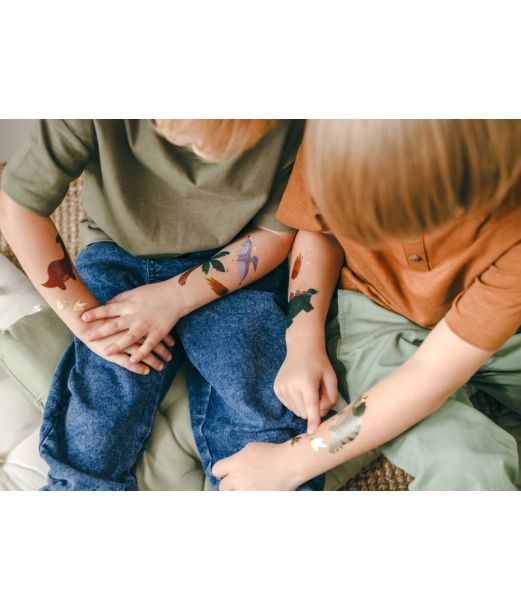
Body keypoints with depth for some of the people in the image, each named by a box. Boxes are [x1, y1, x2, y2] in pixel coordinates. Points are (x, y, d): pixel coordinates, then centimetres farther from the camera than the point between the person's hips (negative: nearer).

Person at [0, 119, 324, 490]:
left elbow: (276, 232, -9)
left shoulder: (288, 123, -20)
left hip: (231, 267, 1)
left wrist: (175, 297, -19)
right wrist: (83, 317, -20)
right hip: (119, 260, 0)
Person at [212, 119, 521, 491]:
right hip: (381, 323, 0)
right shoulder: (336, 138, -25)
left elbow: (433, 372, -30)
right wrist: (303, 344, -17)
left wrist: (289, 463, -26)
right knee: (467, 473, -25)